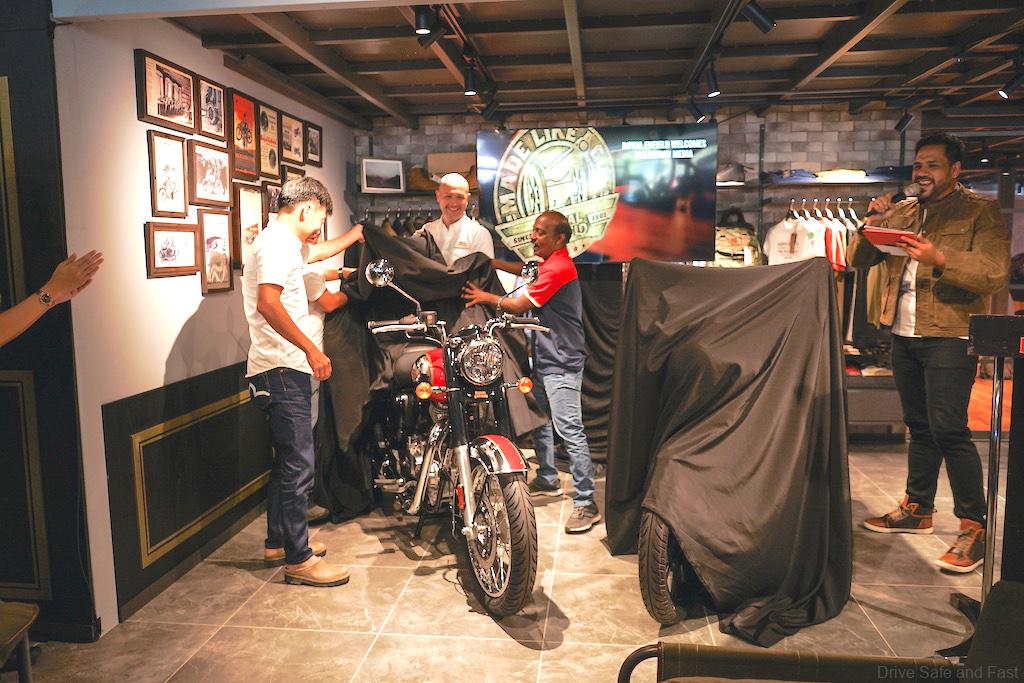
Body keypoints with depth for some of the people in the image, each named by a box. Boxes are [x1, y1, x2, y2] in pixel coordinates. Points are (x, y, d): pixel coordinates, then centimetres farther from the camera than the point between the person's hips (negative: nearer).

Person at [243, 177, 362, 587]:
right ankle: (299, 560, -1)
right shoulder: (277, 243, -12)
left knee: (288, 461, 17)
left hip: (285, 371, 11)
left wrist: (354, 236, 50)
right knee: (298, 465, -8)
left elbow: (318, 252, 43)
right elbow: (268, 303, -26)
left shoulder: (285, 243, 21)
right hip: (282, 370, -11)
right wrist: (311, 349, -26)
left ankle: (278, 542, 28)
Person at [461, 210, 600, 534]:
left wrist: (486, 297, -1)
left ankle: (586, 503, -10)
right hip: (544, 357, 11)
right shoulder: (551, 264, 14)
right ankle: (547, 480, 35)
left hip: (561, 363, -11)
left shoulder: (558, 267, -17)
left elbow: (520, 305, -15)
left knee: (569, 429, -13)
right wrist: (494, 263, 22)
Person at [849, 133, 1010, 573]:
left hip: (949, 335, -6)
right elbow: (857, 261, 10)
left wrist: (940, 260, -28)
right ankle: (916, 510, 25)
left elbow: (997, 274, -14)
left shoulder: (980, 212, -3)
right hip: (903, 335, 6)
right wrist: (873, 224, -7)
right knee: (918, 427, 14)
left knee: (948, 428, -12)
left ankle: (974, 527, -2)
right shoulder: (901, 213, 14)